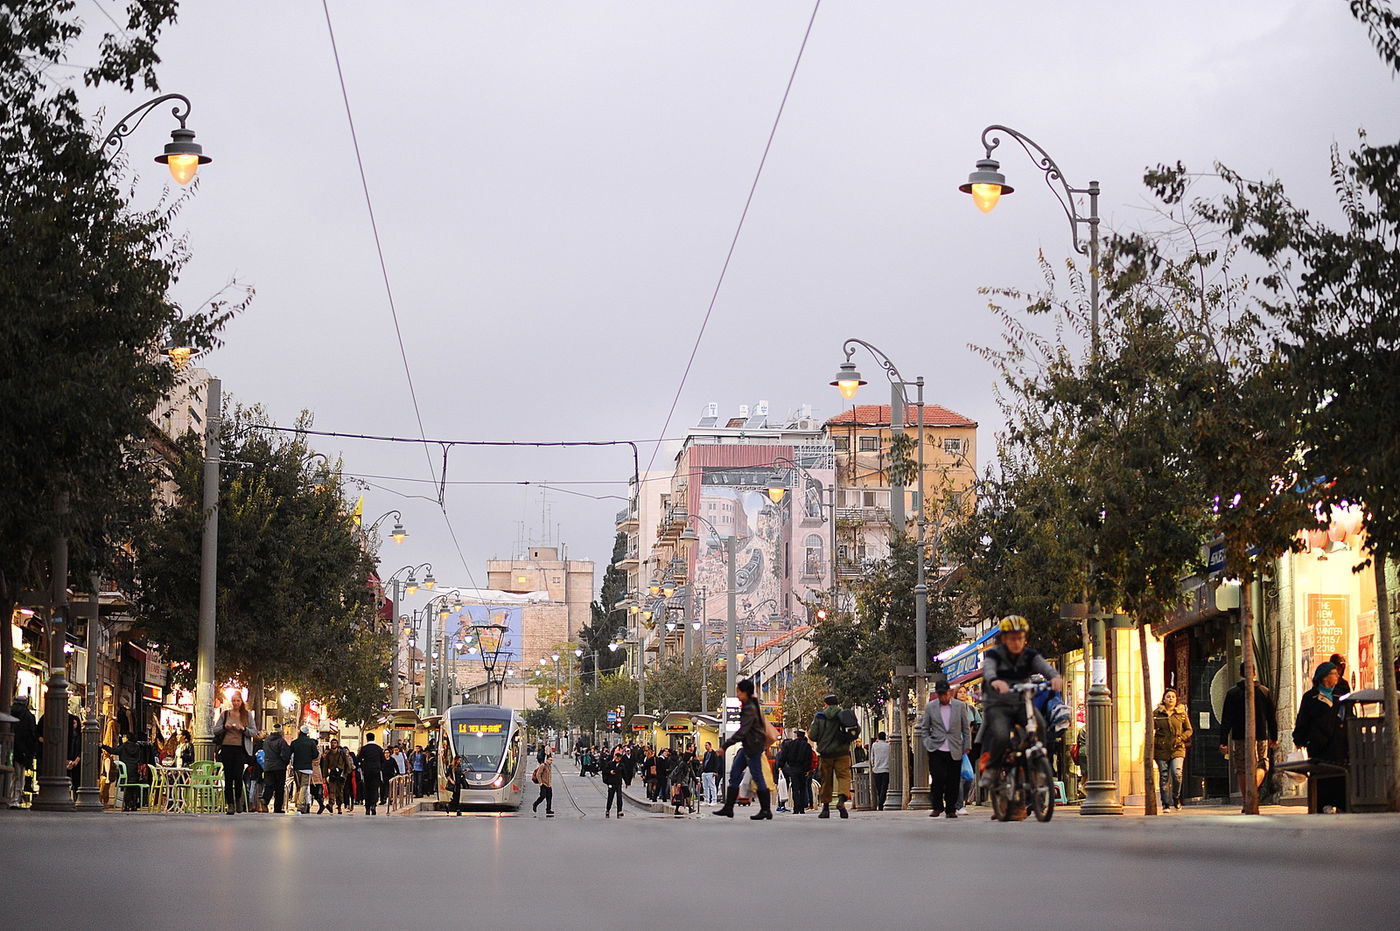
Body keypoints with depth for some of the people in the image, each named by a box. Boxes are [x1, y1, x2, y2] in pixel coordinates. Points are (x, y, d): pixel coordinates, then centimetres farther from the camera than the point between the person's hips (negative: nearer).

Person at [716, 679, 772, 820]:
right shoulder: (750, 705, 12)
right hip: (747, 746, 11)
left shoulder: (750, 709, -19)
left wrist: (725, 745, -25)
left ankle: (766, 810, 0)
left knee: (758, 777, -5)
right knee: (734, 774, 8)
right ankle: (728, 807, 9)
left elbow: (742, 731, -25)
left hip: (753, 746, -11)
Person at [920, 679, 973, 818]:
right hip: (936, 750, 0)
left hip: (955, 751, 1)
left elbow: (966, 728, 11)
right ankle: (936, 807, 1)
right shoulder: (930, 707, 7)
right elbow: (925, 728, 14)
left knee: (953, 782, -1)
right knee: (937, 778, -11)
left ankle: (951, 809, 9)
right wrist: (927, 744, 2)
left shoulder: (960, 706, 7)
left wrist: (967, 746, 6)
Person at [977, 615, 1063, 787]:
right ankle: (989, 768, -5)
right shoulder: (993, 655, -3)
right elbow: (987, 670, -25)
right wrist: (995, 681, -50)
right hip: (998, 705, -3)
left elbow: (1044, 666, -14)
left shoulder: (1029, 655, 5)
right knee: (1001, 736, -30)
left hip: (1023, 704, 3)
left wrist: (1055, 676, -39)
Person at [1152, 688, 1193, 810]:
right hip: (1162, 749, 0)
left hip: (1177, 749, 0)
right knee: (1164, 776, -1)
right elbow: (1151, 730, 11)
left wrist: (1180, 738, -4)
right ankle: (1166, 803, 9)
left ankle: (1176, 798, 6)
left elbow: (1189, 730, 13)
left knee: (1177, 773, -16)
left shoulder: (1182, 713, 8)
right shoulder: (1157, 713, 6)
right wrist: (1154, 743, 0)